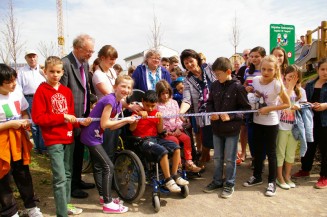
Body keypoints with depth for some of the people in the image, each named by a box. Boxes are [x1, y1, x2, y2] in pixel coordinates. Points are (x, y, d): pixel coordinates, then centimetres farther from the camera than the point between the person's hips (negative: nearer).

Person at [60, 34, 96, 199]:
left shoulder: (85, 64, 8)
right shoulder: (65, 64, -18)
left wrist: (87, 112, 10)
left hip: (83, 116, 8)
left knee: (79, 151, 19)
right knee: (71, 152, 6)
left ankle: (77, 180, 35)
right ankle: (71, 186, 22)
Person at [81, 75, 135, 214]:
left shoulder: (118, 103, 7)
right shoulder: (110, 100, -21)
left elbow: (112, 126, 6)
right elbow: (104, 124, -23)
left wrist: (128, 120, -5)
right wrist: (124, 119, -16)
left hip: (95, 136, 10)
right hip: (91, 136, -10)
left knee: (98, 166, 19)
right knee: (108, 167, -7)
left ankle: (104, 197, 34)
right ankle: (107, 204, 1)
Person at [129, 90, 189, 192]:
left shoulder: (156, 113, 15)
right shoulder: (138, 112, 1)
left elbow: (160, 131, 12)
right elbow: (131, 129, -11)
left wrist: (161, 119, -3)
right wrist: (139, 116, -22)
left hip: (155, 138, 6)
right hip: (143, 140, -6)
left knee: (176, 148, -11)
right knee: (163, 151, -30)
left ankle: (174, 175, 2)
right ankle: (168, 180, -17)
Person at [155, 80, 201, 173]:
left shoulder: (174, 102, 13)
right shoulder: (157, 105, -3)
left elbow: (178, 117, 11)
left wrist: (178, 129, -4)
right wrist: (168, 132, -14)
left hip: (176, 130, 4)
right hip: (165, 132, -4)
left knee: (186, 138, -19)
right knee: (175, 140, -29)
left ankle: (188, 162, -12)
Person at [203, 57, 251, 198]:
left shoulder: (237, 87, -14)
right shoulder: (214, 85, 1)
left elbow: (246, 108, -10)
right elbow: (209, 103, 12)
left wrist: (231, 116, -20)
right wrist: (211, 112, -8)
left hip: (232, 129, -5)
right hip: (217, 128, 5)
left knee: (230, 159, 8)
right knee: (217, 157, 17)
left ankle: (229, 184, 25)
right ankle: (217, 181, 33)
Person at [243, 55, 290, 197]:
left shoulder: (277, 84, -16)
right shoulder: (255, 80, -2)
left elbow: (287, 104, -12)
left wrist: (269, 109, -20)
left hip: (270, 123, -5)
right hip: (257, 121, 5)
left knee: (270, 152, 6)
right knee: (257, 150, 17)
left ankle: (272, 182, 22)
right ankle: (257, 176, 35)